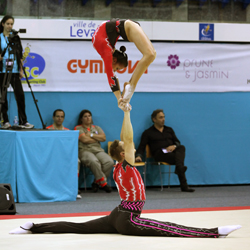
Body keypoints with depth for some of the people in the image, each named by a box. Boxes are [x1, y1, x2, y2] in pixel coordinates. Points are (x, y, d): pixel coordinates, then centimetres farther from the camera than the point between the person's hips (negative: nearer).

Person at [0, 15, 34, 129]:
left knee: (20, 95, -6)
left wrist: (21, 69, 5)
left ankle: (23, 122, -4)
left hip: (14, 70, 1)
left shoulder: (15, 37, 10)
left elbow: (20, 54, 11)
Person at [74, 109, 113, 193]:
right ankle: (103, 183, -27)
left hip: (98, 151, 4)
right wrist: (97, 138, 6)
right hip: (85, 151, -4)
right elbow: (84, 139, -6)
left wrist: (91, 135, 0)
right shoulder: (78, 128, 10)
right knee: (94, 161, -40)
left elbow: (103, 138, 7)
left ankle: (97, 182, -15)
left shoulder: (97, 128, 25)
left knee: (109, 162, -27)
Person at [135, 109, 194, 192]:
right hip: (159, 154, -4)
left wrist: (174, 146, -6)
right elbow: (141, 147, 6)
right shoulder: (148, 133, 13)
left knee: (181, 148, -32)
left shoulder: (169, 130, 27)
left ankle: (179, 168, -55)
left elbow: (177, 142, 20)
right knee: (179, 158, -32)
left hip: (171, 152, 4)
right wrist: (139, 156, -16)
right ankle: (184, 186, -44)